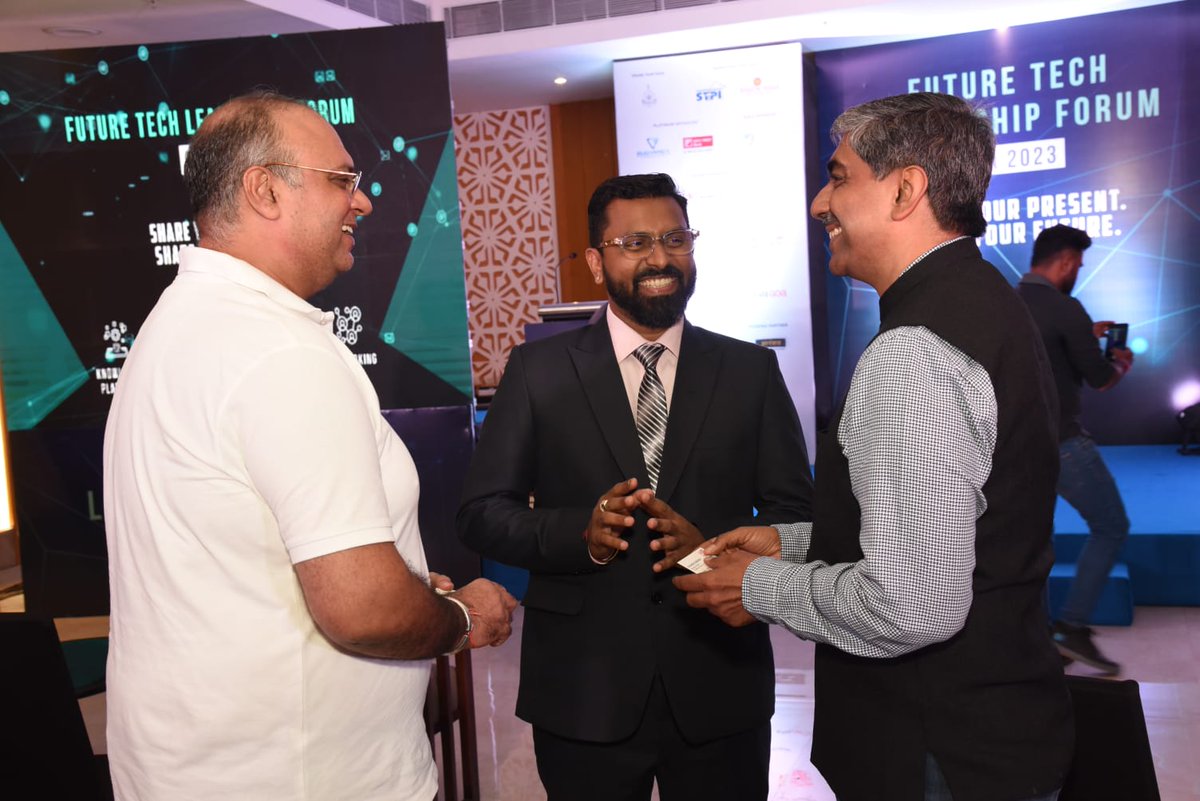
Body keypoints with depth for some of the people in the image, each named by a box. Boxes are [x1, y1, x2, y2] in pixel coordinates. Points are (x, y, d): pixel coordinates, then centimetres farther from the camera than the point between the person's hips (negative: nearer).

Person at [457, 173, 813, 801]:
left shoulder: (751, 371, 2)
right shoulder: (538, 371, -1)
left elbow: (794, 514, 2)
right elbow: (482, 513, -2)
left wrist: (714, 544, -17)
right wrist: (582, 531, -19)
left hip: (720, 691, 1)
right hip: (584, 695, -1)